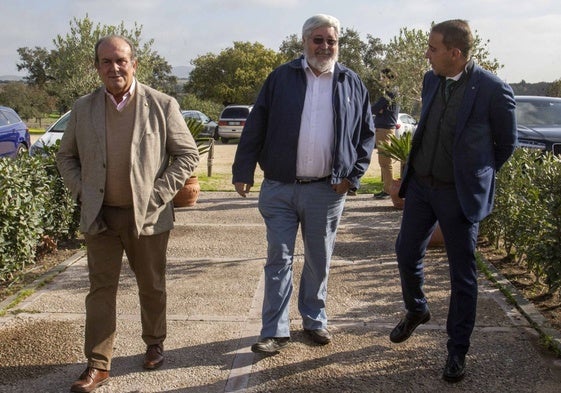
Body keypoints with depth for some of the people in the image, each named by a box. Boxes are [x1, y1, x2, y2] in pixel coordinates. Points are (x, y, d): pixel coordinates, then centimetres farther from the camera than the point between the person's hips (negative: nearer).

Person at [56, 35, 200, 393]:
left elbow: (188, 153, -2)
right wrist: (82, 191, -1)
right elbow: (66, 157, 14)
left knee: (152, 286, 13)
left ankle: (155, 344, 35)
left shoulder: (162, 105, -5)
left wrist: (159, 194, -9)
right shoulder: (83, 109, 3)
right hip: (99, 216, 2)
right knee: (101, 289, 4)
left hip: (147, 216, -1)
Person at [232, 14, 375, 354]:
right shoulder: (281, 78, 3)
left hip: (327, 190, 1)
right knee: (279, 259, 2)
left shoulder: (352, 84, 6)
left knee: (319, 261, 13)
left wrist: (353, 175, -1)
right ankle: (276, 331, 9)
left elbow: (367, 134, 9)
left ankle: (315, 320, 30)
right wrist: (243, 171, -5)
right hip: (280, 188, -1)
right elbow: (255, 128, 0)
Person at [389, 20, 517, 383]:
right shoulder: (431, 80, 2)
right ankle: (417, 311, 41)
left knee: (463, 274, 5)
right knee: (407, 253, 13)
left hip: (460, 194, -5)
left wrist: (476, 176, 7)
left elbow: (507, 143, -2)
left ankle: (458, 350, 19)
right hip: (421, 185, 6)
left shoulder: (494, 90, -16)